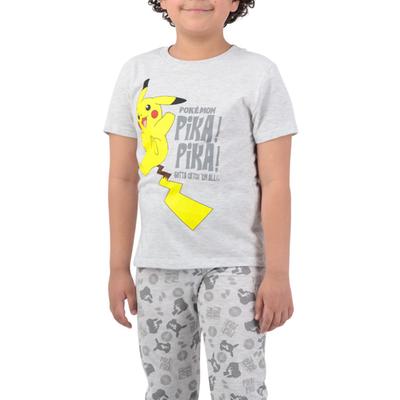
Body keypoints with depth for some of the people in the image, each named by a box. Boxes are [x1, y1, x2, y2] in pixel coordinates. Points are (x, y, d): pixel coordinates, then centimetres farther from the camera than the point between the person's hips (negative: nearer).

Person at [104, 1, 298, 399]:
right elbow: (123, 179, 7)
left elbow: (275, 183, -6)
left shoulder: (259, 73, -4)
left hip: (233, 265, -3)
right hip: (157, 266, 4)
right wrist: (119, 268, 6)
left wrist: (277, 274, -9)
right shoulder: (137, 72, 5)